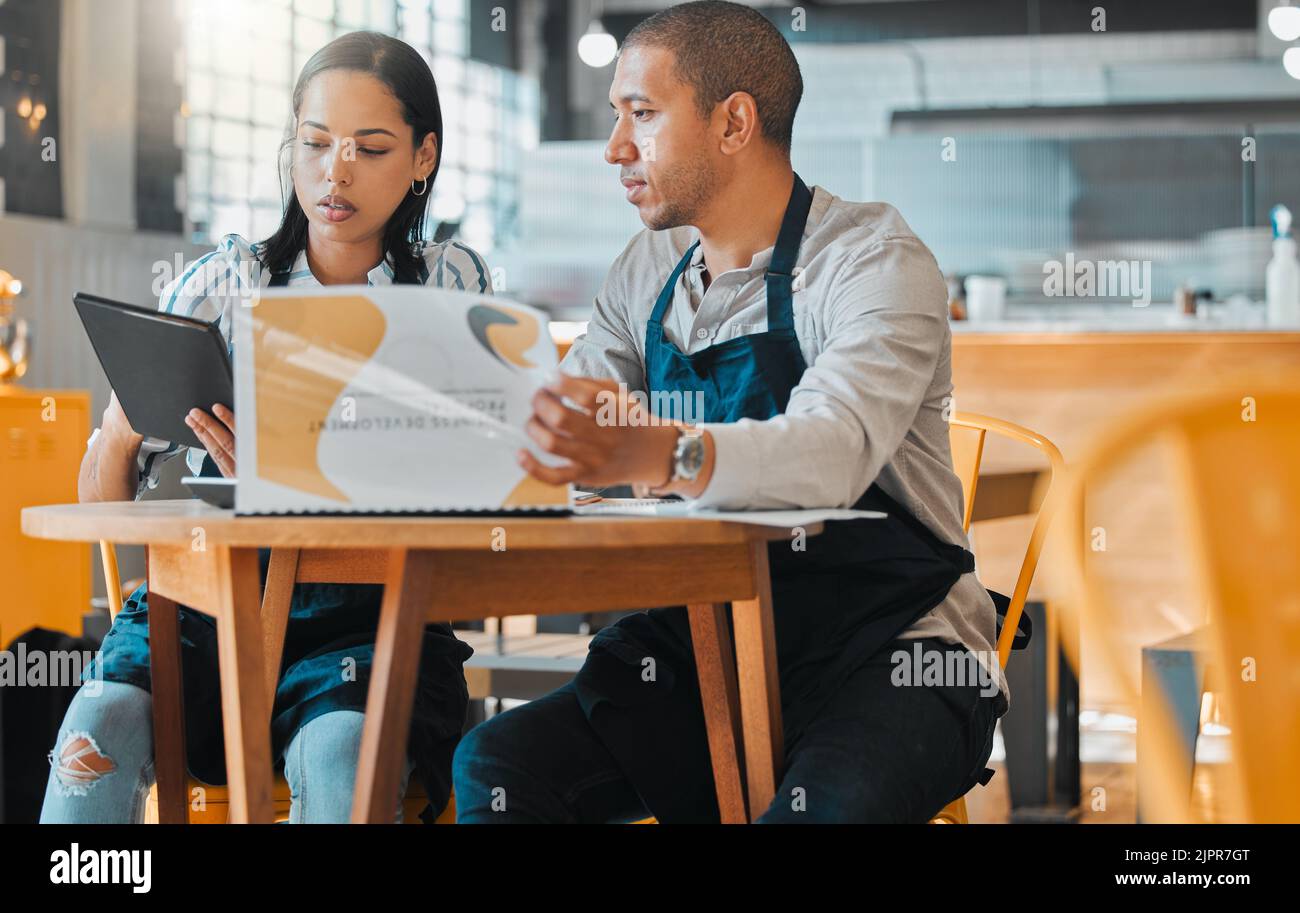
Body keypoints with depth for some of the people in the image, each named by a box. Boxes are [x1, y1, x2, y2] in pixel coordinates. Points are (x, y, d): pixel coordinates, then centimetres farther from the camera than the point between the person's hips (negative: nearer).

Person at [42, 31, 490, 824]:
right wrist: (120, 431, -14)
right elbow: (103, 506, 11)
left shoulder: (449, 285, 8)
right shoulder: (219, 286, 12)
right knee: (104, 725, -29)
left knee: (342, 756, -34)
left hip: (366, 605, -2)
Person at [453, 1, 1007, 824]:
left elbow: (834, 452, -30)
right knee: (496, 762, -14)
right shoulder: (649, 274, 11)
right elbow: (553, 444, 4)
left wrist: (652, 455, -47)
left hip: (883, 655, -6)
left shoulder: (874, 259, -11)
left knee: (823, 805, -36)